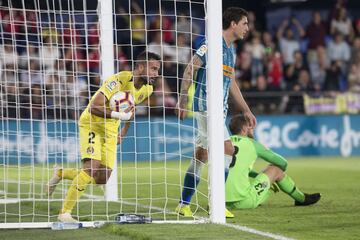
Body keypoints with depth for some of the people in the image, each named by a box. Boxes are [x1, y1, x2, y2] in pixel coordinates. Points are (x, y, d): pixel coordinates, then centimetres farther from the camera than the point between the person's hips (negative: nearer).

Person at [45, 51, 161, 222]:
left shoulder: (147, 89, -3)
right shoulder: (119, 80, -28)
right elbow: (93, 107, -32)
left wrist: (123, 132, 23)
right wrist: (118, 115, -42)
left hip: (111, 130, 8)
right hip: (91, 124, -7)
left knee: (102, 179, 2)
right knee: (92, 167, -23)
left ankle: (61, 174, 24)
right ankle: (65, 212, -17)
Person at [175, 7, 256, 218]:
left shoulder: (231, 50, 18)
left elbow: (232, 84, 25)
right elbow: (190, 69, -11)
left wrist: (246, 110, 24)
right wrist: (183, 99, -15)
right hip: (206, 105, -9)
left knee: (201, 156, 8)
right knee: (227, 149, -15)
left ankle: (184, 204, 12)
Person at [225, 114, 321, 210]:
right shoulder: (251, 143, -1)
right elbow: (282, 163, 10)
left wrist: (268, 180, 36)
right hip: (242, 201, -6)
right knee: (275, 169, 11)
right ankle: (302, 199, 27)